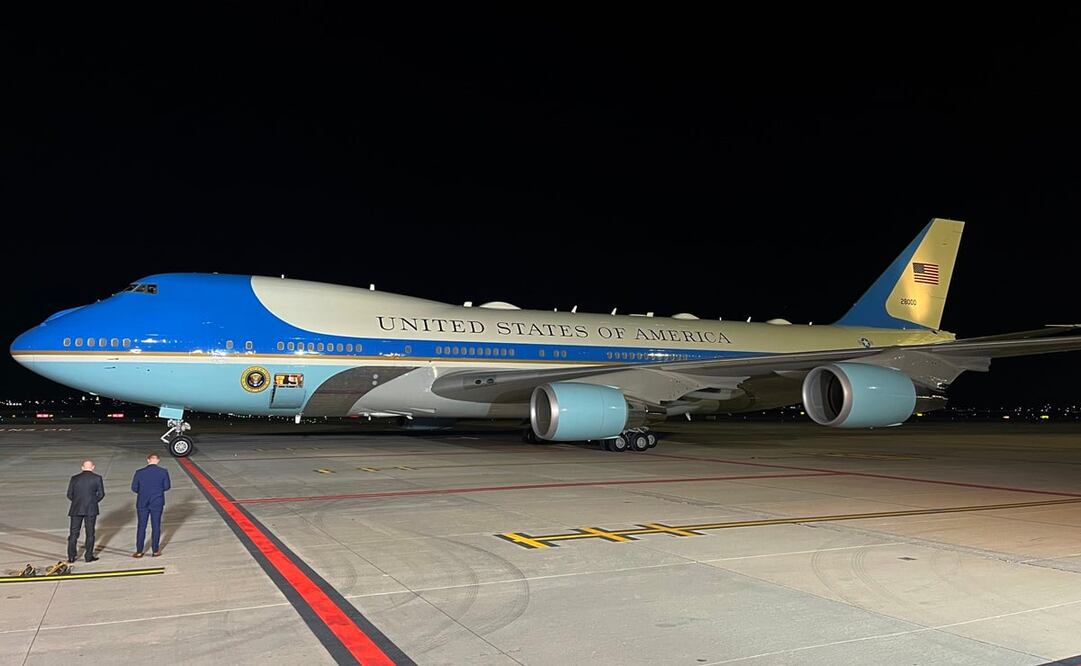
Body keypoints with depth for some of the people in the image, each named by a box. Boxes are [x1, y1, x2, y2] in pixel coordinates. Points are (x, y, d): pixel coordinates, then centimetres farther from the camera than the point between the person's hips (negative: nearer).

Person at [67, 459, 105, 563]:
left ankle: (71, 557, 8)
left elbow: (69, 495, 4)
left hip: (76, 509, 2)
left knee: (73, 533, 9)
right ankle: (89, 556, 7)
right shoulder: (97, 478, -3)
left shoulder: (74, 478, 3)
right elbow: (101, 494, -3)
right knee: (90, 533, 6)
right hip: (91, 509, -2)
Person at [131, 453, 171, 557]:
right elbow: (167, 486, -2)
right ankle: (155, 550, 16)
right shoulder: (163, 472, -10)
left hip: (142, 503, 0)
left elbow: (134, 488, -4)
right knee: (156, 527, 9)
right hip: (157, 503, 0)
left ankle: (139, 551, 16)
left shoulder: (139, 472, -10)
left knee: (141, 527, 10)